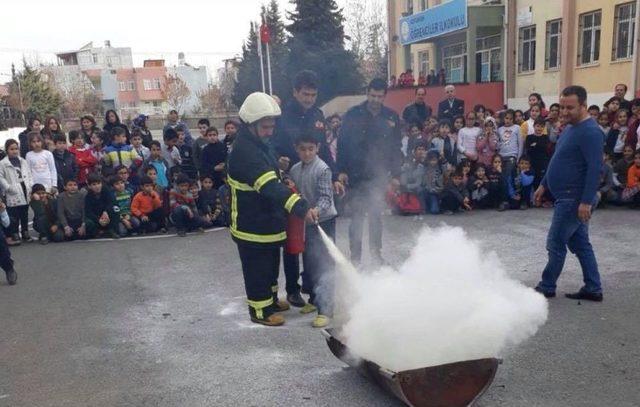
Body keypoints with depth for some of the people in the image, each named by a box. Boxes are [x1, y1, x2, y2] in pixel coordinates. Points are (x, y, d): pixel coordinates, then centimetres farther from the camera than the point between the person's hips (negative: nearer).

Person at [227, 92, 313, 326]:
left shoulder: (260, 144, 7)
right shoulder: (244, 151, -27)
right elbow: (269, 186, -38)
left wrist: (283, 181, 5)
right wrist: (301, 207, -44)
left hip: (268, 221, 10)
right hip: (252, 226, -10)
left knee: (271, 264, 23)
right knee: (258, 269, 5)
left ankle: (271, 300, 41)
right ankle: (260, 310, 21)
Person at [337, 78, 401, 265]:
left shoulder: (391, 117, 3)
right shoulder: (353, 114, -3)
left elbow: (396, 147, 7)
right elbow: (342, 143, -3)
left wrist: (395, 174, 4)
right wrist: (342, 170, -8)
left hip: (379, 174, 2)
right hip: (357, 174, -2)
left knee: (376, 215, 11)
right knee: (357, 216, 1)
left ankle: (376, 252, 23)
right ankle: (355, 256, 9)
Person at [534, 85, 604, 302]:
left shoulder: (590, 132, -18)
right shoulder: (570, 128, 13)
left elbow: (595, 168, -24)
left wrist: (586, 202, -27)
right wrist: (543, 185, 22)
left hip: (574, 199, -10)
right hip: (567, 197, 10)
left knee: (555, 244, -1)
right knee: (580, 244, 13)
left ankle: (546, 287, 13)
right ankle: (593, 289, 21)